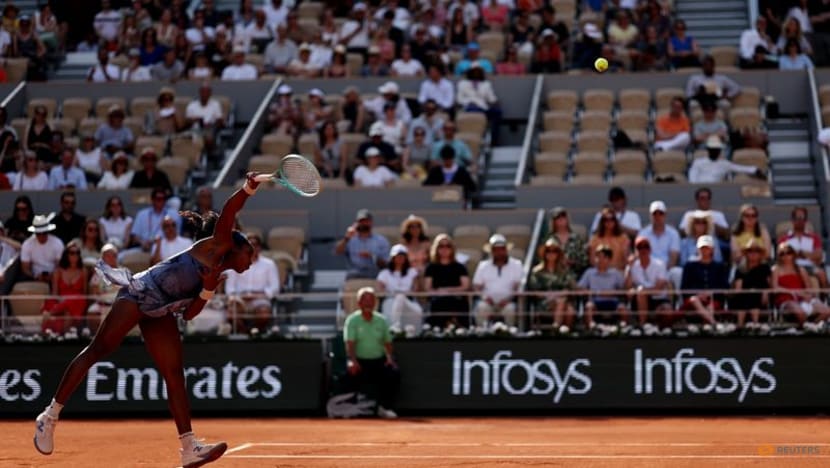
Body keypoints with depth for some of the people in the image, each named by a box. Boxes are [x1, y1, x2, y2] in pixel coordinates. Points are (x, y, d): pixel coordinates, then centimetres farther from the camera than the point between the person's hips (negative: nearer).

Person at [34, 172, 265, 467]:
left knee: (174, 374, -1)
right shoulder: (219, 244, 2)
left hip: (160, 313, 9)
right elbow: (228, 212, -15)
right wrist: (249, 188, -29)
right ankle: (51, 415, -4)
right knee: (98, 350, -9)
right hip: (141, 292, -9)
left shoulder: (216, 276, 21)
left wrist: (208, 290, -1)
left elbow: (188, 314, 15)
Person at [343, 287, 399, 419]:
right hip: (360, 360, -3)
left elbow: (387, 342, 10)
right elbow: (350, 343, -12)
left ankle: (385, 407, -10)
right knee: (355, 373, -35)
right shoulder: (352, 320, -1)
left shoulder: (381, 320, 10)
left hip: (379, 360, 3)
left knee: (393, 373, -25)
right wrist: (353, 361, -28)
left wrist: (389, 357, -10)